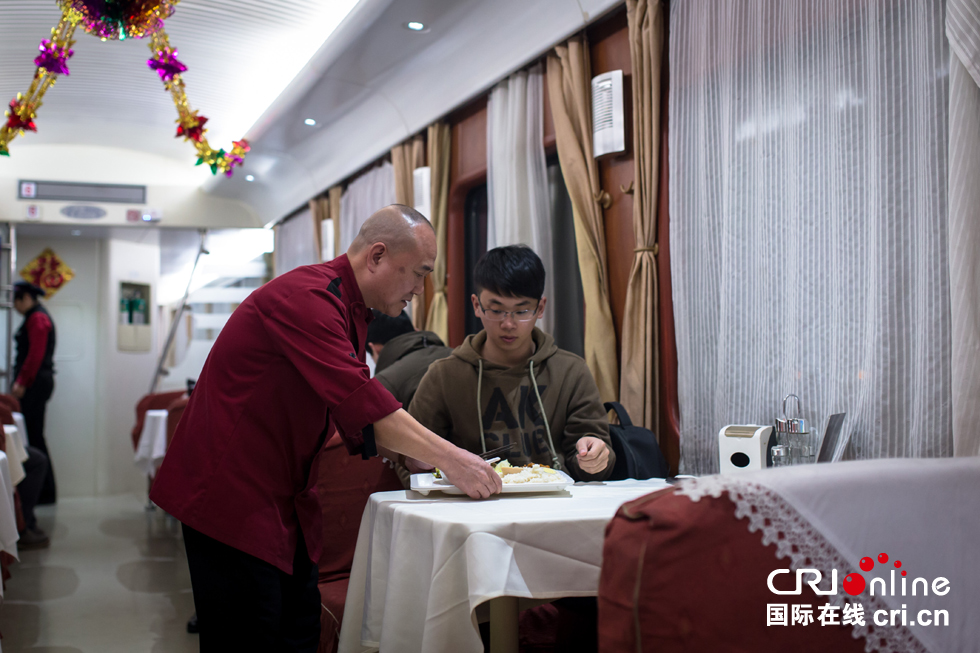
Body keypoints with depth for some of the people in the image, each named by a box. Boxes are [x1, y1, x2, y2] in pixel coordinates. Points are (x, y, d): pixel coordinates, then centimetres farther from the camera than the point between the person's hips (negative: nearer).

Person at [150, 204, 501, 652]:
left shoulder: (348, 310, 12)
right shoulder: (306, 297, -21)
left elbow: (354, 416, 14)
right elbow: (357, 399, -30)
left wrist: (419, 457, -1)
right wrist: (447, 457, -27)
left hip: (282, 503, 10)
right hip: (231, 494, -10)